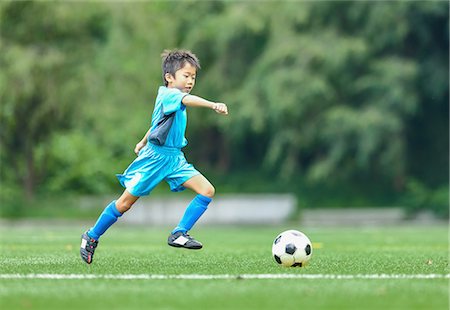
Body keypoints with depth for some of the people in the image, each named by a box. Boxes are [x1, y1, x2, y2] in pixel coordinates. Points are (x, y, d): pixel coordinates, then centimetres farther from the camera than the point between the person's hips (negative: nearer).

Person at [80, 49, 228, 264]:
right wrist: (213, 105, -55)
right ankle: (91, 237, 21)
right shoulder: (167, 95, -16)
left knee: (207, 190, -11)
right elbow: (188, 100, -39)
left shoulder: (173, 98, 12)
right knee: (125, 203, 2)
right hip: (154, 156, -8)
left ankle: (179, 234, -10)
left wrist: (143, 142, 44)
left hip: (175, 158, 8)